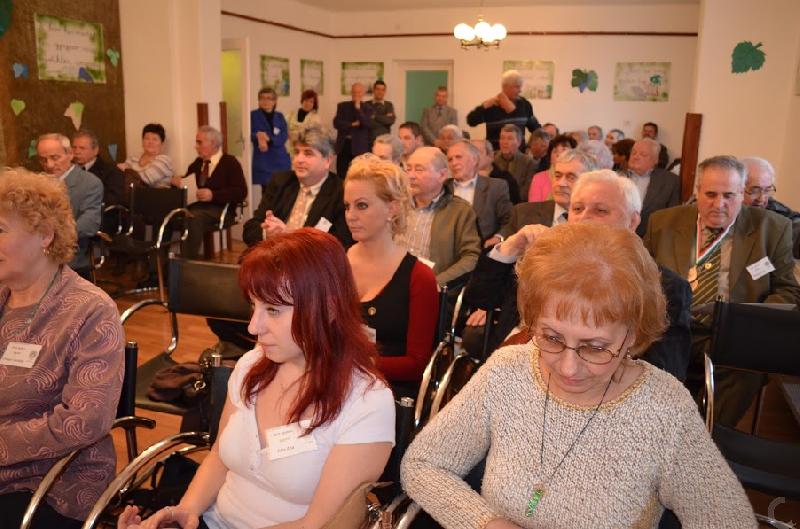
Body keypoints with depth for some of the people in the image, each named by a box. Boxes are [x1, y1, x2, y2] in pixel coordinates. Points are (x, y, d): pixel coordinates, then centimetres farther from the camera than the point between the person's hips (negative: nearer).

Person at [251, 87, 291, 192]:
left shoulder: (279, 116, 11)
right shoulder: (253, 115, 4)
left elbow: (284, 137, -2)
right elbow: (248, 134, -7)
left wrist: (268, 139, -20)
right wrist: (258, 136, -29)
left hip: (280, 160, 2)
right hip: (263, 161, -2)